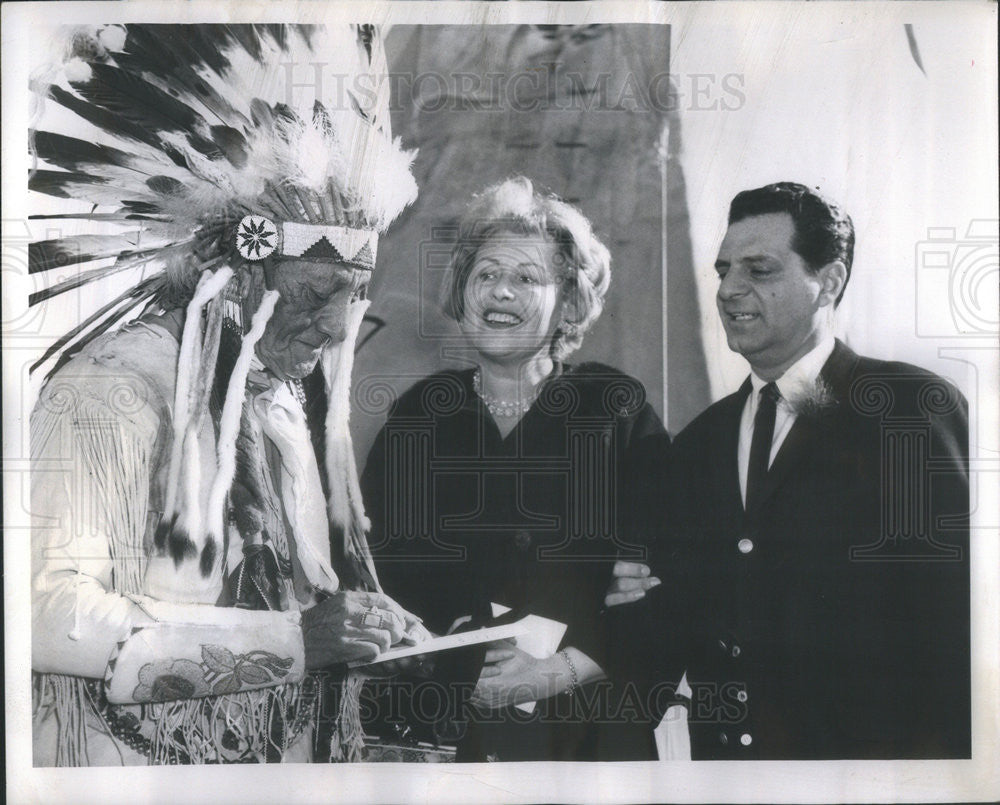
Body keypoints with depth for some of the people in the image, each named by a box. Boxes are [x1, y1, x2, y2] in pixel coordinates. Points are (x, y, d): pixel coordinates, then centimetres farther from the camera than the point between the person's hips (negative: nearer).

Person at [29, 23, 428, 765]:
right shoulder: (114, 389, -16)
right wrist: (286, 639, -27)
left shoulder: (299, 394, 4)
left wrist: (378, 627, -5)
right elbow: (46, 610, -25)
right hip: (136, 759, -6)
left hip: (293, 752, 6)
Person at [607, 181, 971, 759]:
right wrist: (641, 607, -10)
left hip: (866, 754, -5)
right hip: (720, 749, 5)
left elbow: (955, 613, -15)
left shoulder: (918, 407, -9)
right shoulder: (700, 442, 8)